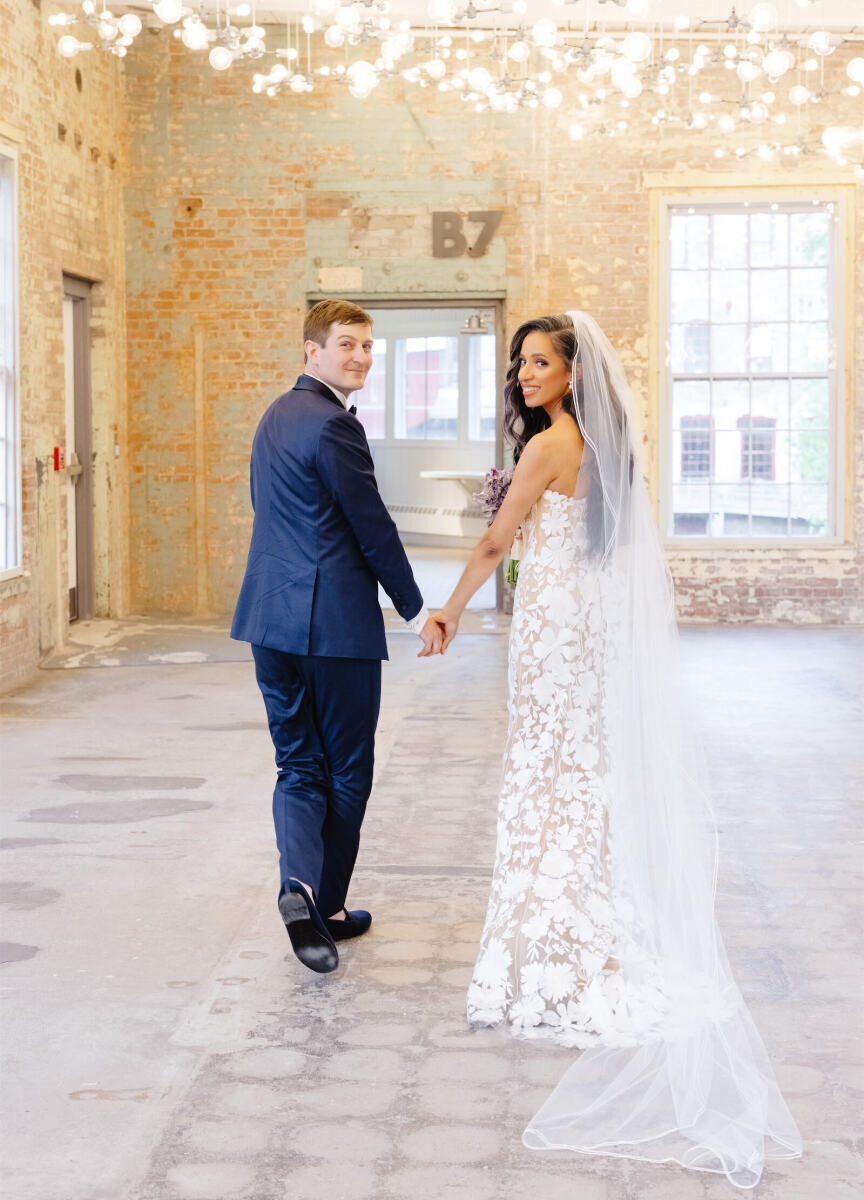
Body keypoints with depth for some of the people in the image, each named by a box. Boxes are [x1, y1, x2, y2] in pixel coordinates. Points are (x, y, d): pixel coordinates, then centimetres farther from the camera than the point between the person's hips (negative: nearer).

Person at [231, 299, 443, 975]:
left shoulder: (277, 416, 16)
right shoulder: (333, 424, -14)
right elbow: (373, 527, -13)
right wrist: (417, 610, -4)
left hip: (271, 617, 8)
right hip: (335, 619, -8)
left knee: (298, 766, 9)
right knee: (347, 771, 6)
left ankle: (300, 884, -12)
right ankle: (326, 906, 14)